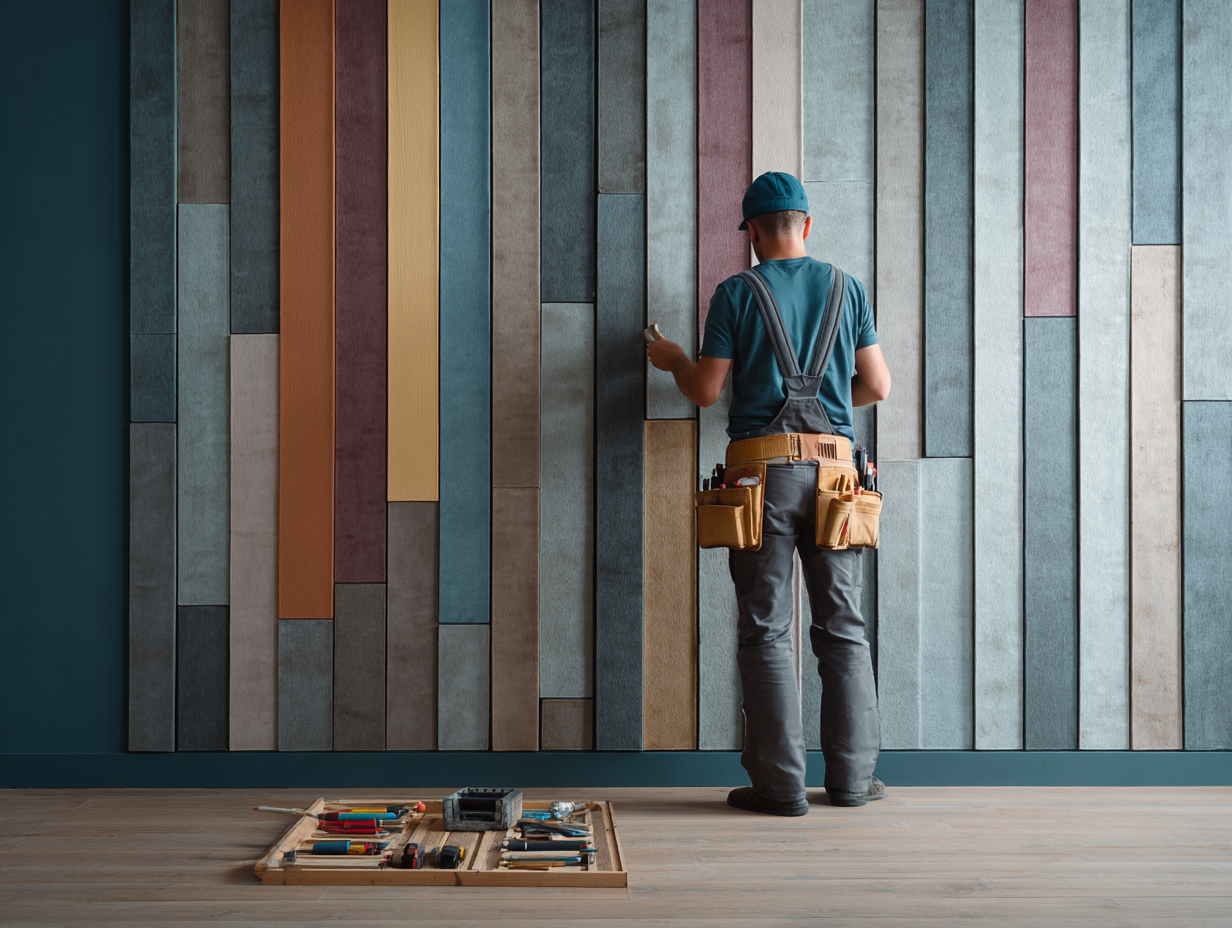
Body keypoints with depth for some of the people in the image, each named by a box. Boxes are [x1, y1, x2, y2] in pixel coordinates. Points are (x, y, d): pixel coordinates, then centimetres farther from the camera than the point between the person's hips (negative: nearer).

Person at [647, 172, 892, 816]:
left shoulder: (736, 294, 1)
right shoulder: (846, 288, 9)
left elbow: (706, 391, -1)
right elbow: (877, 386, 9)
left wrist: (672, 359, 20)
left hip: (762, 467, -2)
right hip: (832, 467, 2)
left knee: (766, 631, 2)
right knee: (843, 628, 9)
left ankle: (780, 784, 2)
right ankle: (852, 776, 13)